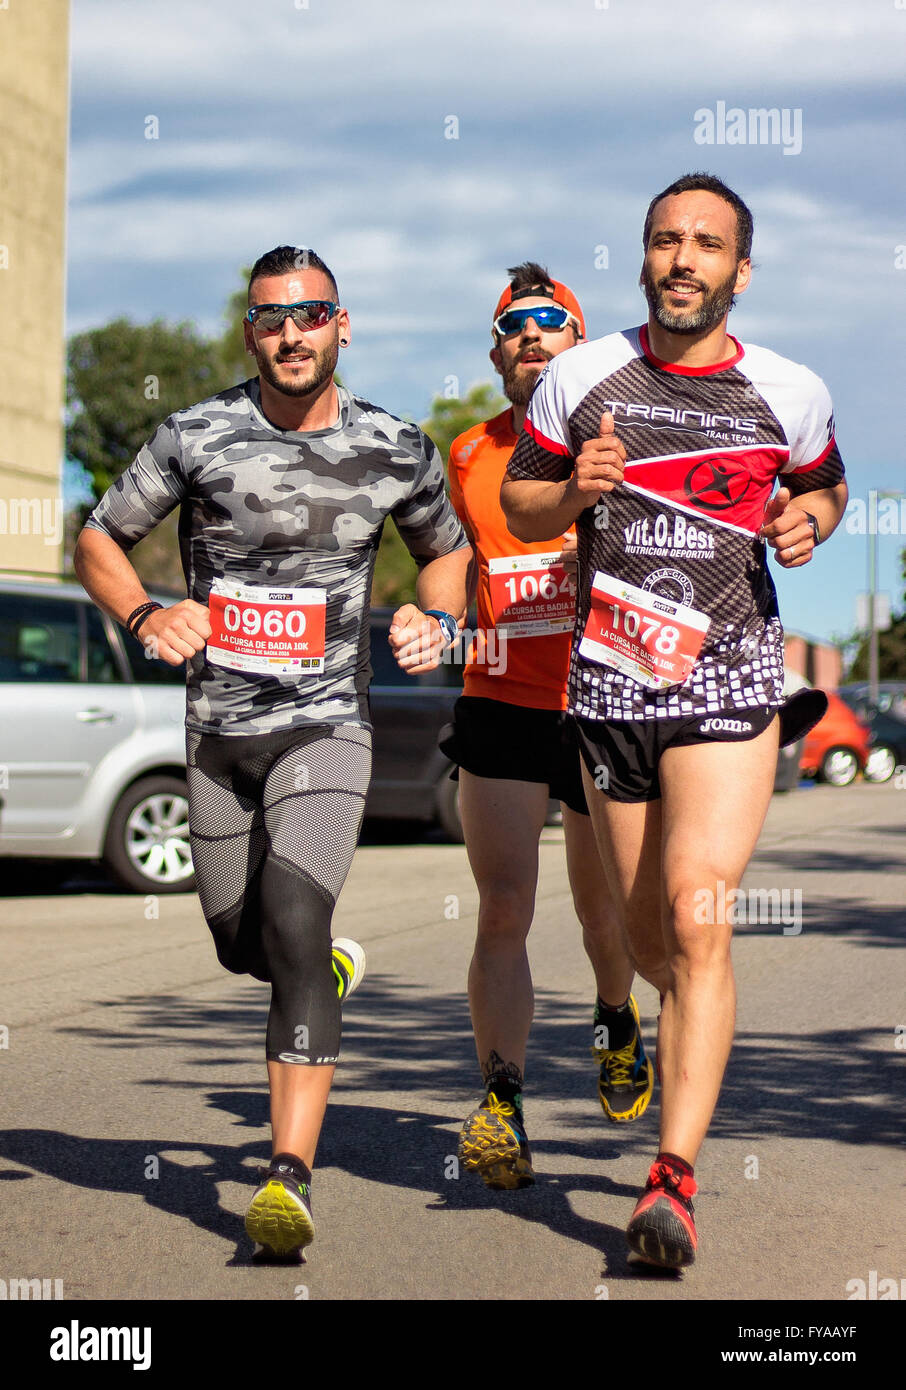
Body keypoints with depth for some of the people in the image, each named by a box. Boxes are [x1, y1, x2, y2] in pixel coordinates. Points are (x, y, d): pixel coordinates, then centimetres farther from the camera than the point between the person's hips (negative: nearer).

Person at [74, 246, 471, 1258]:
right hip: (218, 733, 2)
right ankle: (332, 968, 52)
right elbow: (98, 539, 6)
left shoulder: (395, 451, 0)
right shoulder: (199, 436, -4)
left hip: (326, 727, -2)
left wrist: (437, 620, -3)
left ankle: (289, 1180, -24)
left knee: (293, 926, -21)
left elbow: (446, 548, 18)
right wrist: (145, 616, -13)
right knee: (240, 945, 14)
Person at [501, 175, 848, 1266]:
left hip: (730, 681, -2)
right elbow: (518, 505, 12)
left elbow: (826, 483, 21)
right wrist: (576, 491, -10)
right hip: (608, 684, 2)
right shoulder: (581, 378, 2)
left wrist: (810, 518, -3)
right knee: (647, 944, 11)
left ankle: (673, 1178, -20)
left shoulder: (790, 393, 2)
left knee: (698, 920, -18)